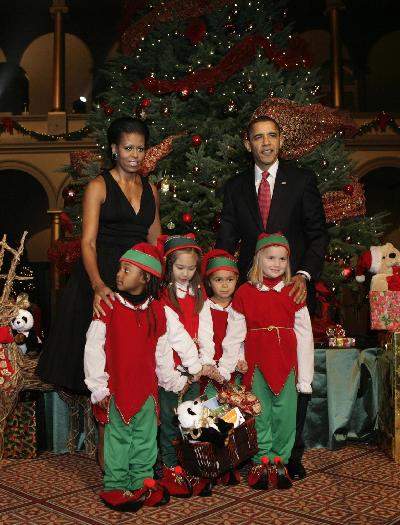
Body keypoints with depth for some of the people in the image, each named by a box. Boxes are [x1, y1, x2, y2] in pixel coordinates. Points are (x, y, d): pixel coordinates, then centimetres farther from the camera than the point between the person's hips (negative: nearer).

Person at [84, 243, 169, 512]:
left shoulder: (157, 311, 4)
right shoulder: (109, 306, -7)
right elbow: (93, 347, -8)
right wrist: (98, 386, -10)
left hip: (147, 386, 4)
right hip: (116, 387, -3)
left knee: (145, 439, 12)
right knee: (118, 439, 5)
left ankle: (143, 483, 26)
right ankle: (116, 487, 19)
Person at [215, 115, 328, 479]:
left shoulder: (303, 180, 5)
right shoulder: (235, 188, 12)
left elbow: (318, 234, 3)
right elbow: (226, 241, 11)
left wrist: (305, 275, -12)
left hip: (293, 288, -1)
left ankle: (292, 453, 14)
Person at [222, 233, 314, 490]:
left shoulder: (293, 293, 4)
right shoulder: (245, 293, 1)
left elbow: (304, 335, 4)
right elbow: (234, 334, 1)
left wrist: (305, 377, 2)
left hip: (286, 364, 1)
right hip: (257, 364, -1)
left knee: (285, 414, 4)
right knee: (259, 414, 6)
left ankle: (280, 461, 21)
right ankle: (261, 462, 20)